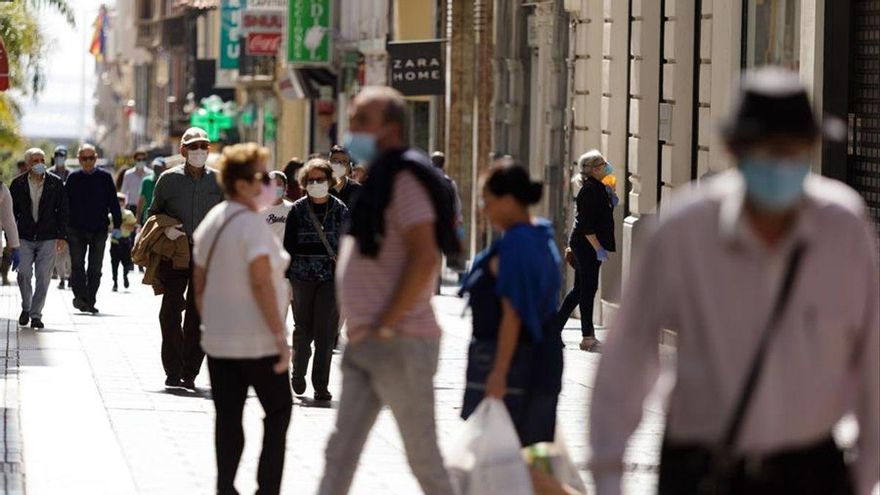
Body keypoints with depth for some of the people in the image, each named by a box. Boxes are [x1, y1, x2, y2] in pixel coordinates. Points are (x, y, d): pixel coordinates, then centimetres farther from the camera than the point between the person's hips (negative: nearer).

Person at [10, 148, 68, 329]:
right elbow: (11, 212, 7)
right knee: (24, 274, -8)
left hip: (48, 239, 0)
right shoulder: (18, 184, 2)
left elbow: (62, 211, 4)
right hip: (24, 238, 0)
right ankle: (26, 307, 14)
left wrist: (62, 236, -2)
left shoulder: (56, 184, 2)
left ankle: (36, 314, 4)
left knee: (43, 277, -3)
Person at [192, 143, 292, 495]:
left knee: (228, 416, 9)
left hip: (218, 340, 7)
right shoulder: (253, 224, -17)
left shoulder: (211, 221, 9)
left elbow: (199, 282, 13)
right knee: (278, 410, 6)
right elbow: (261, 284, -22)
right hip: (257, 340, -7)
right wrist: (281, 336, -19)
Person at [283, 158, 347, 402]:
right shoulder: (297, 210, 4)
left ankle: (321, 385, -1)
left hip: (331, 277, 0)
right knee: (303, 329, 4)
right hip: (302, 276, 0)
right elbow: (289, 246, 4)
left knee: (326, 332, -5)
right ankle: (298, 372, 27)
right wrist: (286, 278, -1)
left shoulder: (340, 210, 5)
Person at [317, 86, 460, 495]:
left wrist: (385, 327, -20)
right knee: (341, 451, 4)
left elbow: (424, 258, -21)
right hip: (363, 346, 9)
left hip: (399, 343, -9)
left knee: (423, 457, 0)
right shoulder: (371, 178, 18)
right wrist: (358, 327, 16)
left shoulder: (403, 178, -11)